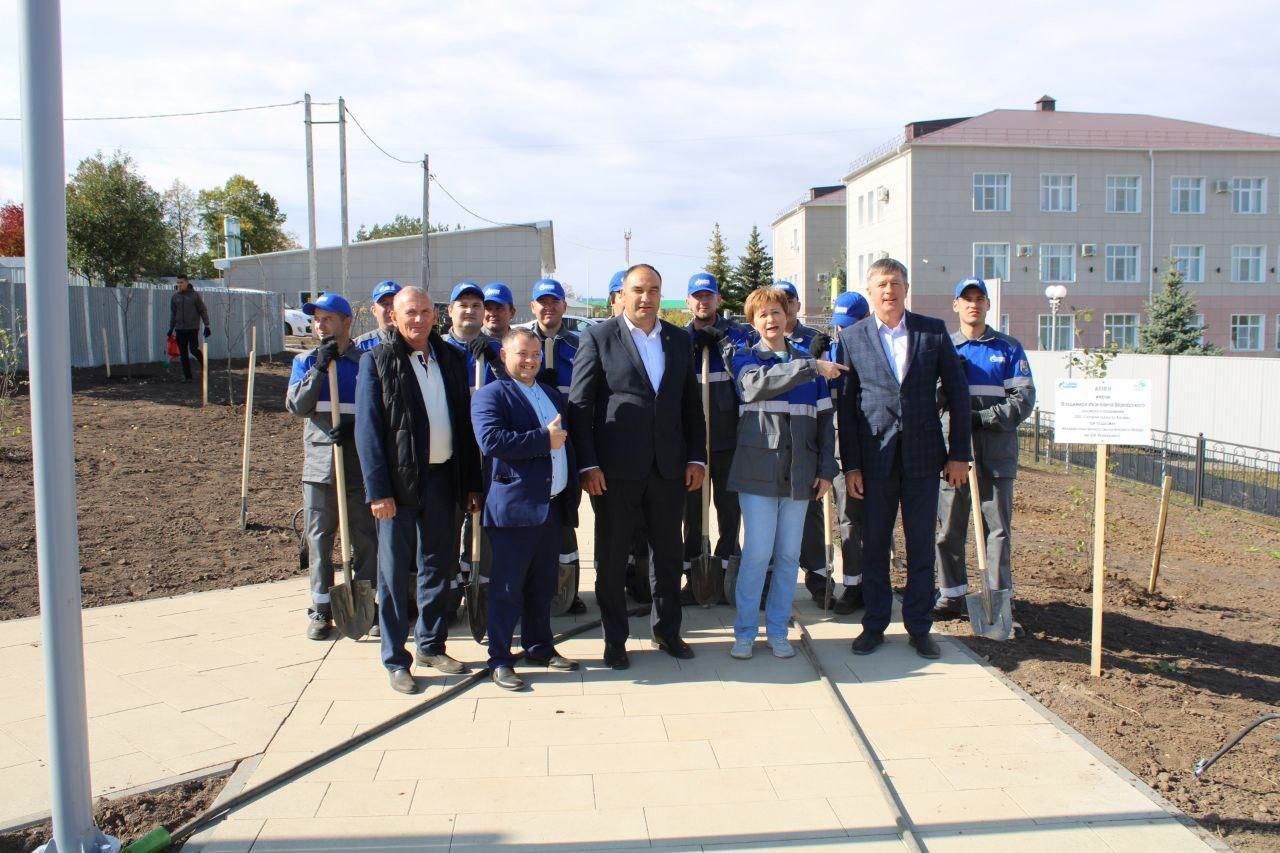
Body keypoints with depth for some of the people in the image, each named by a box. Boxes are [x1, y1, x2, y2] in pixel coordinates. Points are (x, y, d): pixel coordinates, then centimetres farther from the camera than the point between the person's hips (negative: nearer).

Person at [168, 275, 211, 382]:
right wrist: (171, 328, 12)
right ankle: (187, 376, 9)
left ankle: (204, 364, 16)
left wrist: (206, 325, -6)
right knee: (183, 354, 3)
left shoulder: (195, 295, -1)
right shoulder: (175, 297, 8)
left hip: (193, 328, -4)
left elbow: (203, 311, 0)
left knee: (193, 349, -12)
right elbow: (173, 313, 15)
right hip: (180, 329, 4)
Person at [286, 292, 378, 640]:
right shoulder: (306, 361, 8)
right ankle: (321, 610, 15)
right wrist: (320, 367, -14)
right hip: (319, 463, 2)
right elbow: (296, 405, -6)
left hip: (360, 464, -1)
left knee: (365, 538, 5)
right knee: (319, 539, 5)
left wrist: (355, 427, -18)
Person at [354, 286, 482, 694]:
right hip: (399, 480, -4)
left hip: (442, 477, 4)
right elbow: (367, 429, -8)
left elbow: (464, 423, 10)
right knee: (394, 571, 3)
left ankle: (431, 645, 29)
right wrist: (377, 489, -15)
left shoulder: (451, 359, 9)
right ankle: (395, 660, 14)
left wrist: (471, 483, 7)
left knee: (439, 565, 13)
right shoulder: (377, 361, -4)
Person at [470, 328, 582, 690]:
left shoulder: (552, 395, 19)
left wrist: (572, 493, 15)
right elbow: (491, 440, -22)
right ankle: (499, 660, 8)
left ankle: (539, 647, 28)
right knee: (507, 587, -1)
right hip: (514, 507, -7)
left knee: (543, 585, 15)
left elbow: (566, 443, 24)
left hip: (552, 506, 7)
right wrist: (544, 440, -17)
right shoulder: (490, 395, -6)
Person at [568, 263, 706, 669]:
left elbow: (691, 403, 12)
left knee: (669, 553, 13)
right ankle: (615, 639, 21)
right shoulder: (598, 337, -3)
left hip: (669, 465, 4)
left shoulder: (679, 340, 10)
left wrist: (697, 457, 5)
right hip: (617, 467, -4)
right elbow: (579, 404, -6)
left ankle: (667, 630, 29)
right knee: (612, 556, 6)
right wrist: (588, 464, -11)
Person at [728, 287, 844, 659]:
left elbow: (823, 419, 10)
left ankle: (777, 630, 19)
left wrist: (826, 469, 3)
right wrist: (812, 368, -27)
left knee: (788, 554, 7)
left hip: (799, 473, 3)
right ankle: (744, 631, 9)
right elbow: (758, 382, -21)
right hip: (758, 470, -3)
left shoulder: (810, 363, 11)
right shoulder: (745, 359, 3)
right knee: (757, 553, -4)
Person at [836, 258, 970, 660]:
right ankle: (874, 624, 21)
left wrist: (959, 453, 1)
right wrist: (850, 464, -4)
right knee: (874, 545, 7)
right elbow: (845, 405, 0)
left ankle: (919, 627, 20)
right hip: (875, 457, 0)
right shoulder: (852, 337, 2)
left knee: (921, 545, 7)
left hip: (923, 456, 1)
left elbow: (957, 393, 5)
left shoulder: (933, 331, 3)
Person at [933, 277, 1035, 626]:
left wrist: (980, 418, -13)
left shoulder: (1008, 347, 5)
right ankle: (952, 596, 17)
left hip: (996, 452, -1)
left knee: (997, 529, 1)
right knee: (949, 528, 6)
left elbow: (1024, 399, -2)